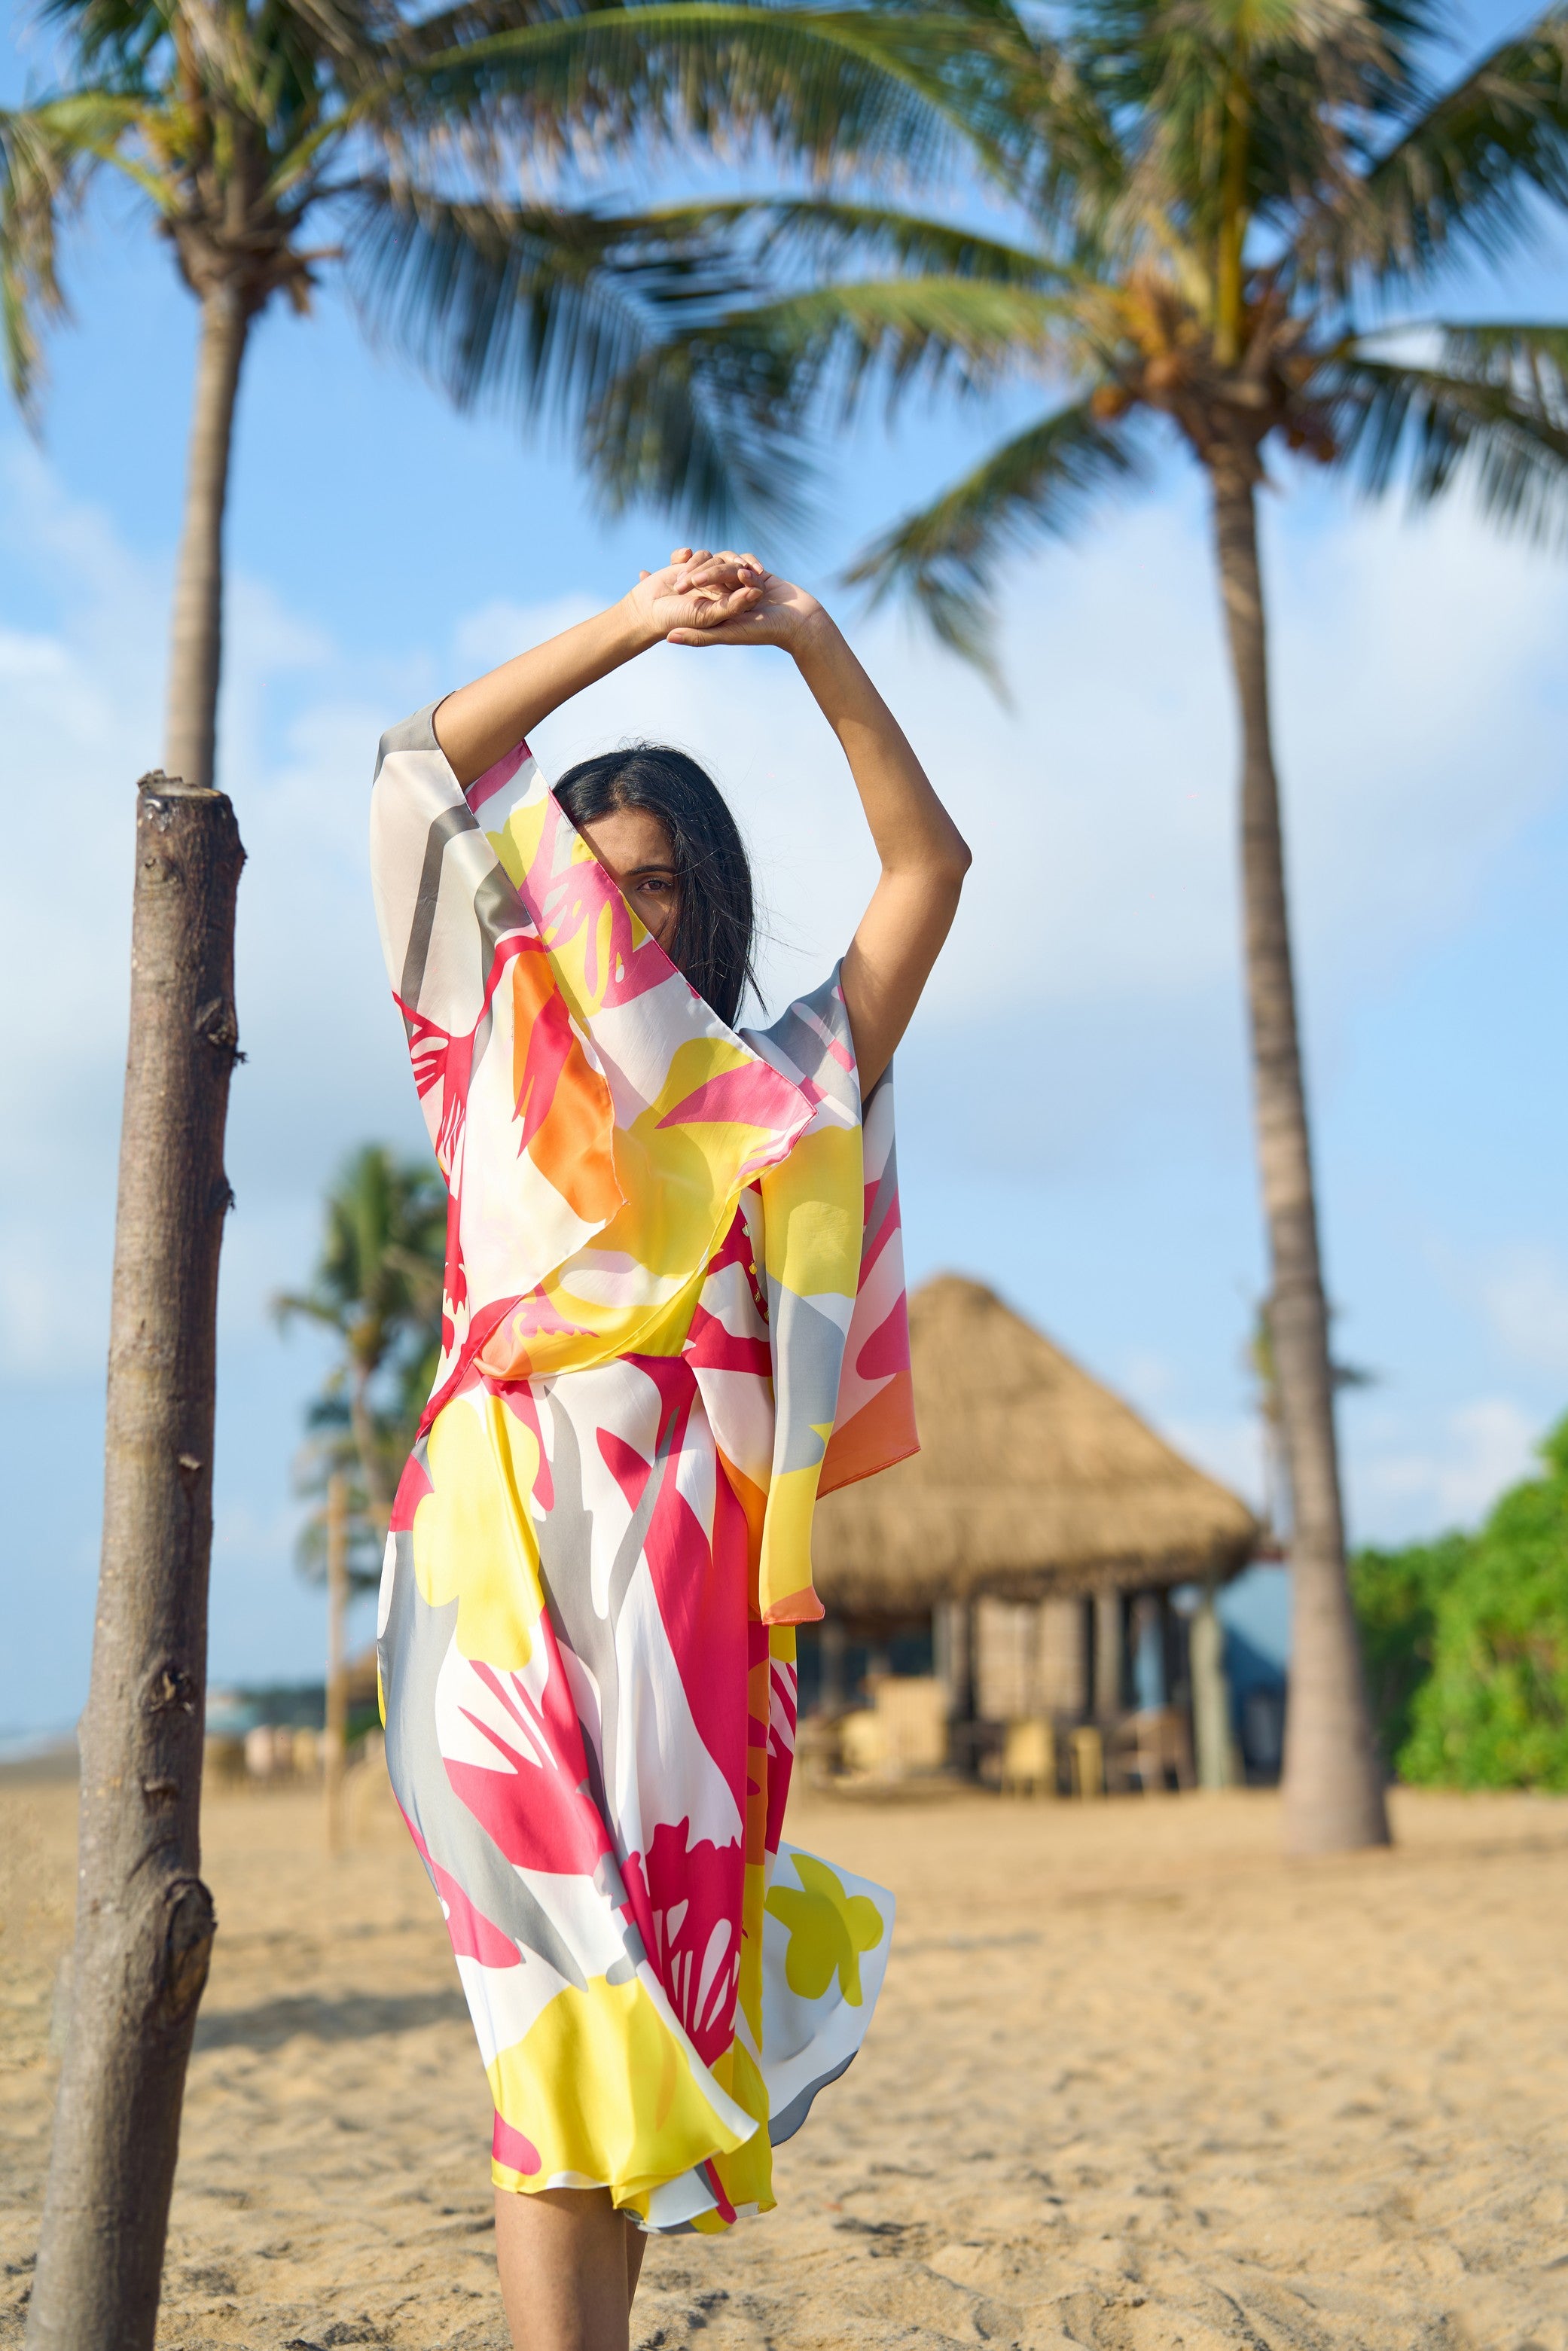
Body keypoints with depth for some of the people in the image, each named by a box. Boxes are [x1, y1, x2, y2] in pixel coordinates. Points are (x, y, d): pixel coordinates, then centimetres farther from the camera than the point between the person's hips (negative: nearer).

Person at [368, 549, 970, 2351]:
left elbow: (927, 864, 14)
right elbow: (428, 763, 14)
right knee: (564, 1996, -8)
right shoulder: (505, 1048, 16)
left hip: (687, 1560, 1)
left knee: (628, 2002, 1)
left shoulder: (783, 1091, 17)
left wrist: (812, 640, 8)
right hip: (515, 1544, -1)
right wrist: (634, 626, 8)